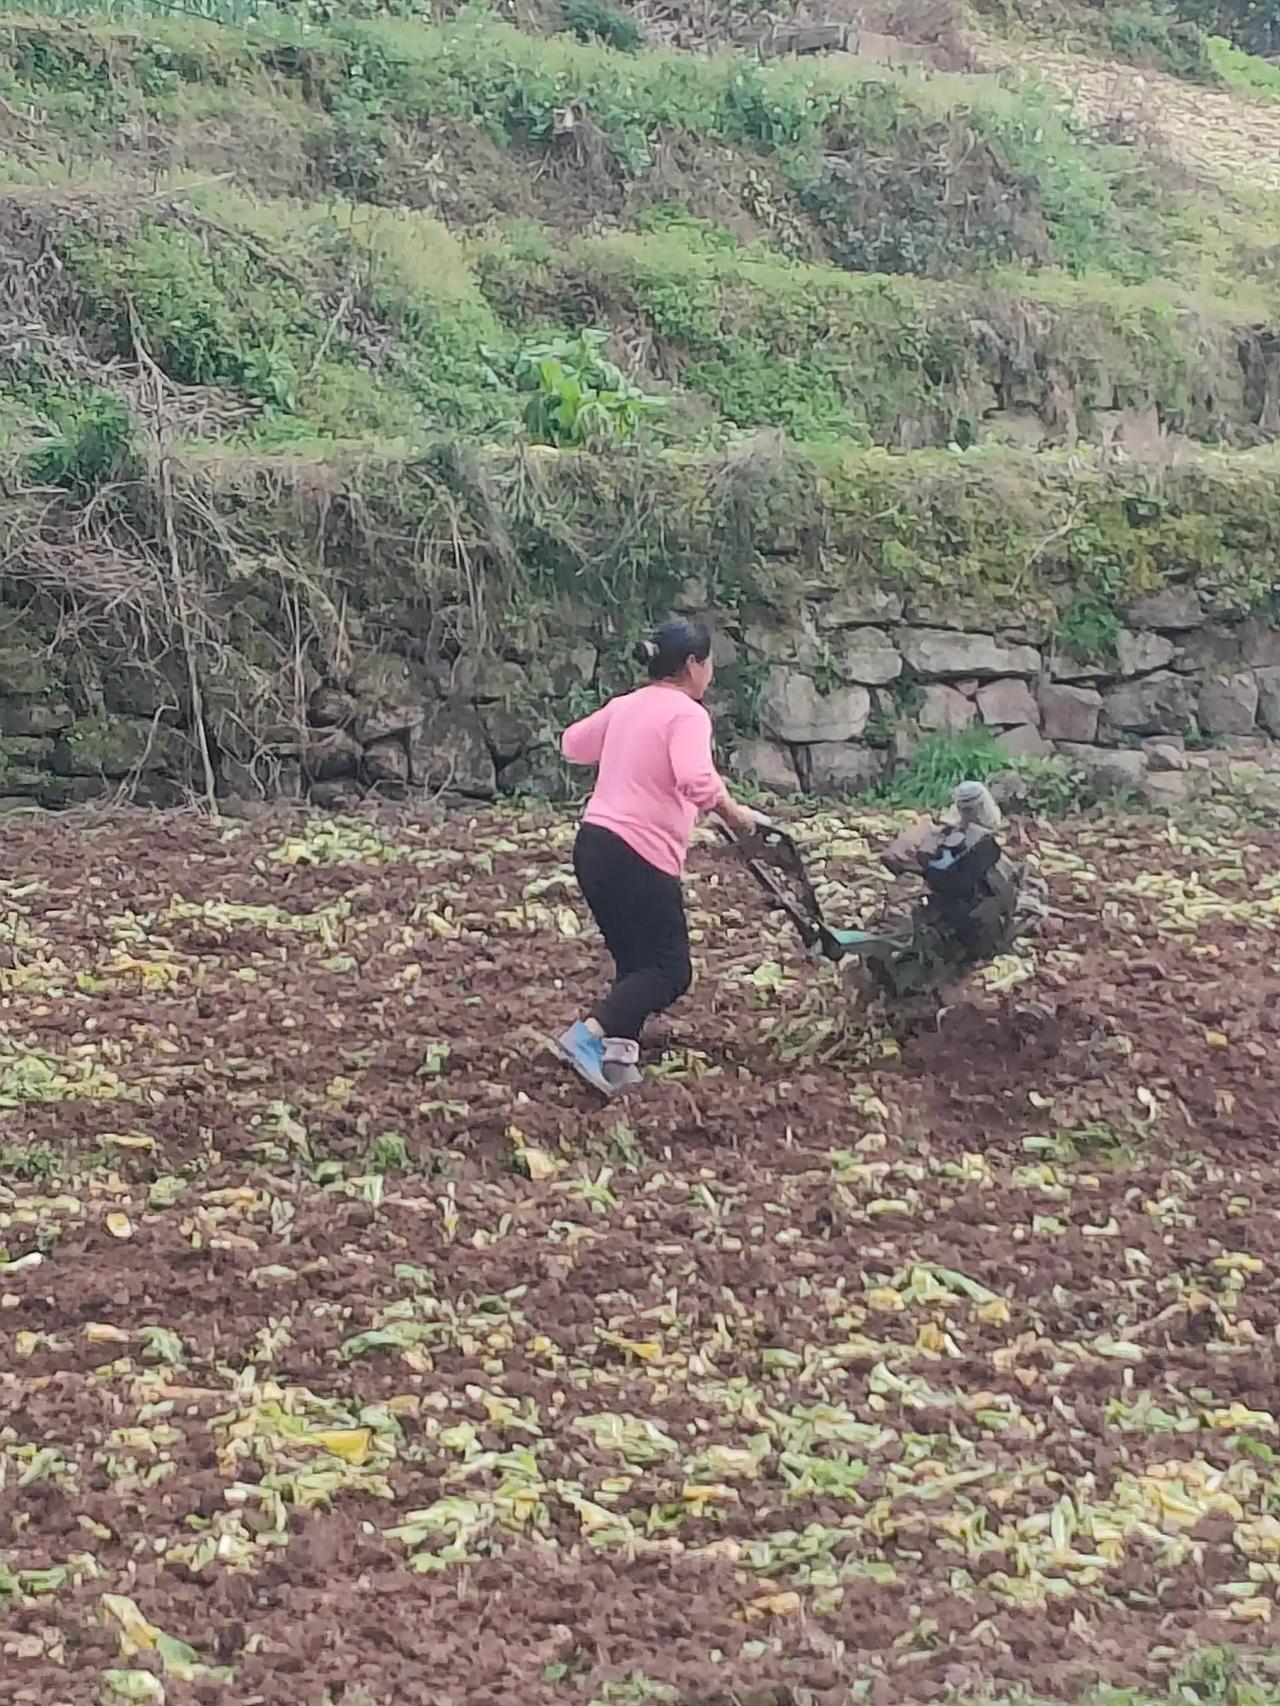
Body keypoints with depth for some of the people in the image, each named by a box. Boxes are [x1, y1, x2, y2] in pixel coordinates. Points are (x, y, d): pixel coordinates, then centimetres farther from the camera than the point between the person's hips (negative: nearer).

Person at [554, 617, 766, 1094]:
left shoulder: (624, 706, 15)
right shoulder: (687, 714, -10)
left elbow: (572, 744, 30)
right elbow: (698, 782, -26)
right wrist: (734, 814, -10)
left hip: (593, 844, 9)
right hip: (639, 856, -8)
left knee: (636, 961, 17)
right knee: (670, 970, -4)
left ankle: (617, 1055, 10)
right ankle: (589, 1034, -22)